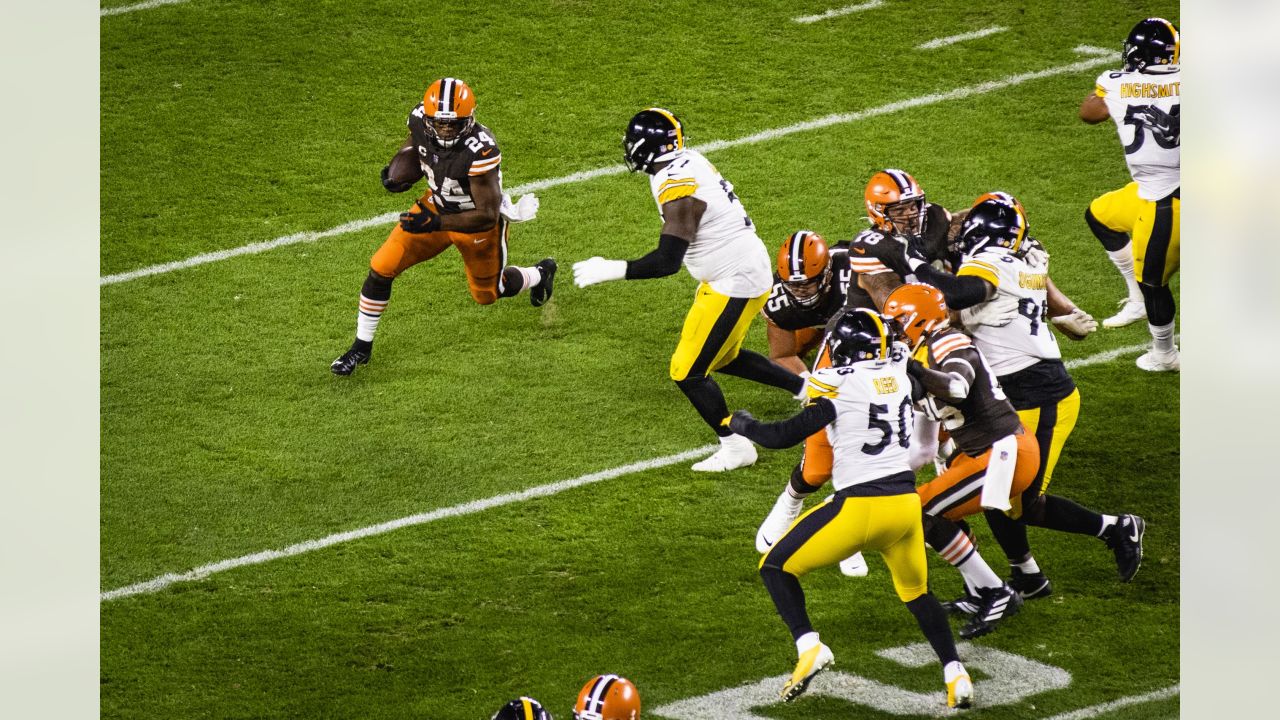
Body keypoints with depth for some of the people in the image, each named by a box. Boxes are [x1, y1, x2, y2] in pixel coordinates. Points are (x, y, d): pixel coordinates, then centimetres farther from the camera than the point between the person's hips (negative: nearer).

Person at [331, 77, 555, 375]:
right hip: (437, 204, 4)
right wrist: (398, 173, -16)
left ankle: (539, 274, 53)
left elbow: (487, 215, -33)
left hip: (477, 223, -4)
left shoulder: (480, 151, -39)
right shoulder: (421, 121, -23)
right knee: (381, 268, -7)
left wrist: (435, 223, -41)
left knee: (487, 293, 20)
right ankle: (362, 347, 11)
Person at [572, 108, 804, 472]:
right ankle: (804, 387, 33)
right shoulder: (690, 162, 2)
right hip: (750, 268, 10)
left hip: (734, 283, -10)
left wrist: (608, 271, -24)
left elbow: (667, 262, -29)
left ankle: (735, 447, 10)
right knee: (724, 357, 26)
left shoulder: (679, 191, -26)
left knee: (688, 372, -1)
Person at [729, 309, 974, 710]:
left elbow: (788, 435, -7)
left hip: (859, 507, -5)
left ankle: (808, 646, -10)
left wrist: (744, 426, 9)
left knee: (776, 568, 9)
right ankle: (955, 674, 16)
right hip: (905, 503, 5)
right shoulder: (899, 373, 6)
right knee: (917, 592, 26)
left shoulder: (839, 384, -9)